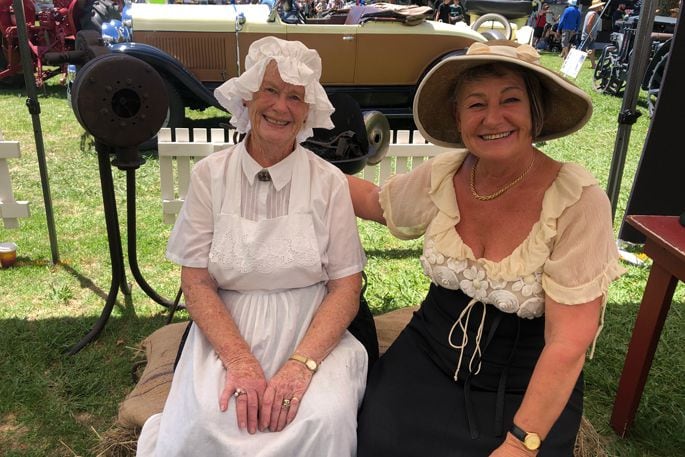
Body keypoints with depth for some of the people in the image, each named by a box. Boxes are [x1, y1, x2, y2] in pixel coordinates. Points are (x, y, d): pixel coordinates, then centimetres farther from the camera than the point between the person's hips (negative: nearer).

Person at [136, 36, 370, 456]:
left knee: (325, 420, -29)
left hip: (311, 332, 0)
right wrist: (240, 362, -18)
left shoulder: (329, 182, -3)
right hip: (227, 331, 1)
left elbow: (346, 288, -5)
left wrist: (301, 364, -20)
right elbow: (196, 283, -3)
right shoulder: (209, 176, -1)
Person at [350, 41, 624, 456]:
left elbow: (569, 343, -19)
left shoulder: (578, 202, -20)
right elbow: (375, 202, 13)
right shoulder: (442, 176, -8)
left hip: (525, 385, -2)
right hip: (430, 355, 3)